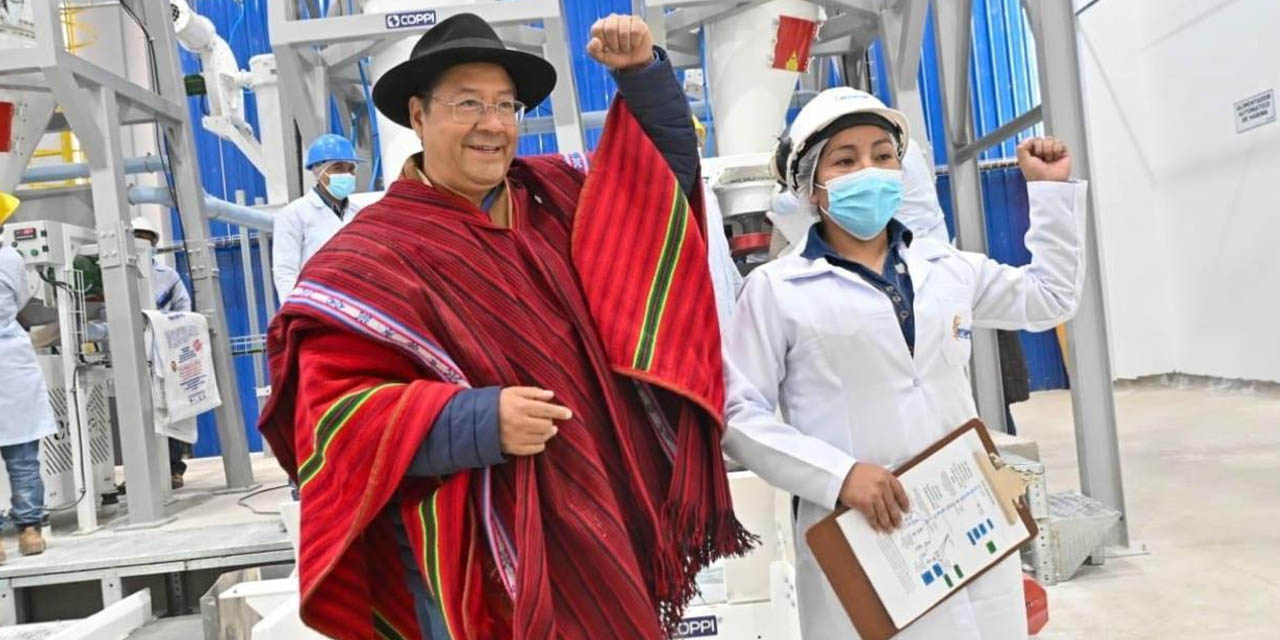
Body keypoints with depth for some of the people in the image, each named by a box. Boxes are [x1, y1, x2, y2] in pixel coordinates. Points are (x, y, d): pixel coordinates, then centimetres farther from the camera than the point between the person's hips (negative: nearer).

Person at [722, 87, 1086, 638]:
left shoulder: (948, 267, 10)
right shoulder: (776, 289, -3)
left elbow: (1050, 298, 25)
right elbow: (740, 413, -7)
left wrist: (1051, 189, 20)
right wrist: (837, 474, -18)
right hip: (857, 540, -4)